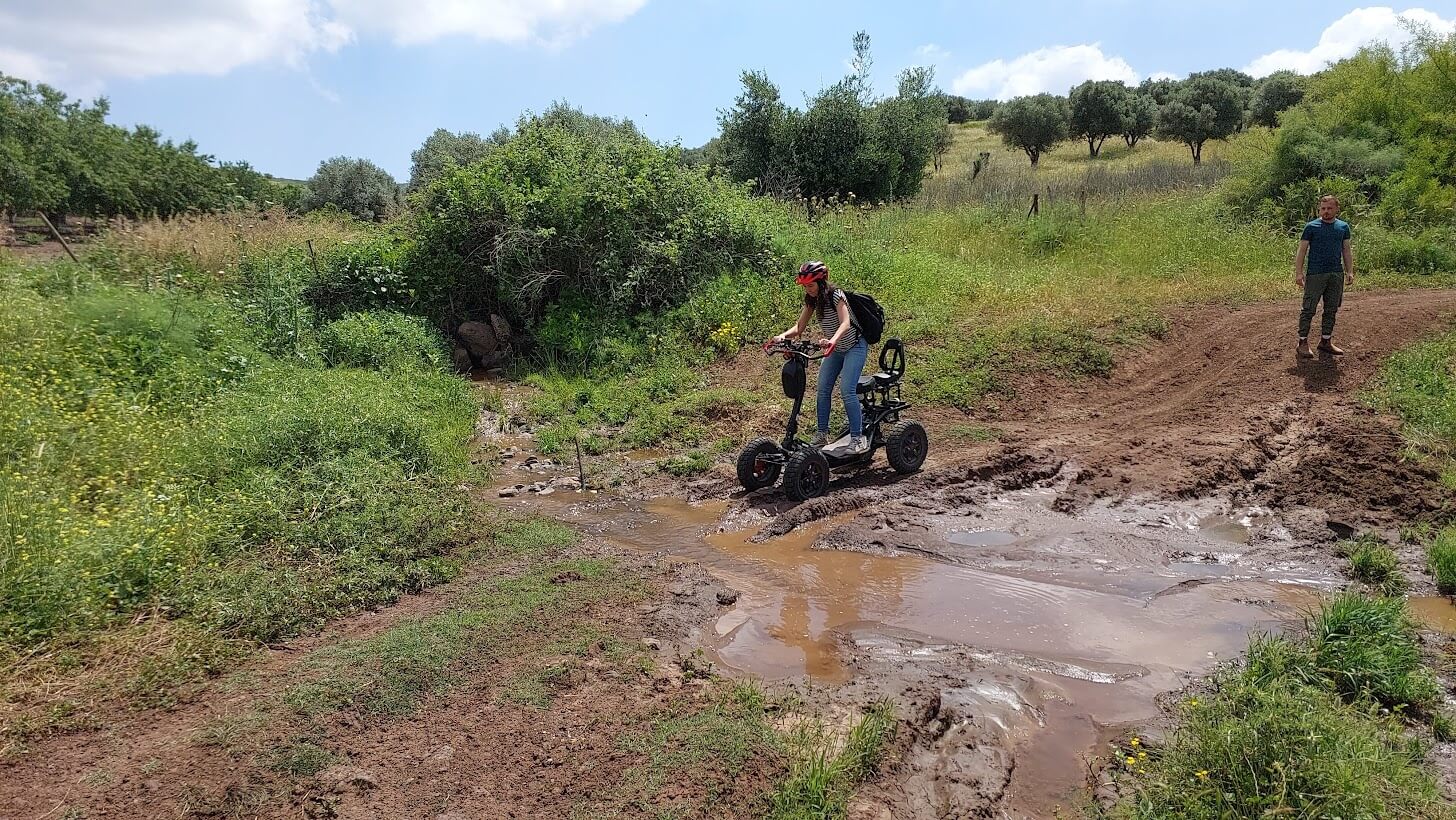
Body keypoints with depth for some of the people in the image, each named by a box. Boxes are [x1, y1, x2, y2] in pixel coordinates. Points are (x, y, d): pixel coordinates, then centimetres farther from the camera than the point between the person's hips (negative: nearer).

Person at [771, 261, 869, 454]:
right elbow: (799, 327, -5)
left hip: (854, 345, -7)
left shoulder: (835, 295, -24)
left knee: (847, 390, -18)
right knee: (823, 389, 1)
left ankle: (858, 439, -14)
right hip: (834, 349, 7)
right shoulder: (811, 300, -3)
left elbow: (845, 323, -38)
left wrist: (832, 340, -57)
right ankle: (821, 435, 10)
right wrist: (783, 336, -26)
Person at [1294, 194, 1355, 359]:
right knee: (1309, 309, -4)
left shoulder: (1343, 227, 10)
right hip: (1315, 274, -4)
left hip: (1336, 274, 4)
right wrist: (1299, 272, -11)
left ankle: (1325, 341, 19)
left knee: (1331, 310, 9)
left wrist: (1350, 271, 8)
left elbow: (1347, 250, 15)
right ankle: (1303, 343, 1)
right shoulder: (1311, 227, -2)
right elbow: (1302, 250, -3)